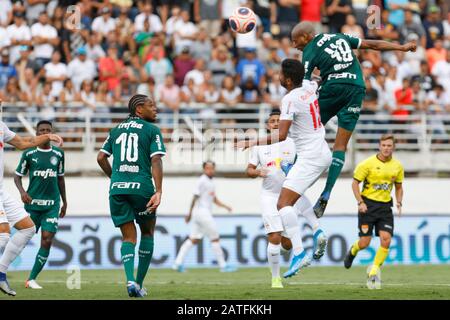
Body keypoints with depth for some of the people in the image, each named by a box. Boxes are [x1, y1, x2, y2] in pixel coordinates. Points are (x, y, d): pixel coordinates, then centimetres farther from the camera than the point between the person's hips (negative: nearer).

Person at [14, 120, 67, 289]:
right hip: (32, 203, -1)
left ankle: (32, 279, -5)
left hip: (52, 205, 1)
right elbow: (17, 176, 5)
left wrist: (64, 202, 18)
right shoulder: (29, 153, 1)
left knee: (47, 241, -10)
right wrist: (22, 191, -14)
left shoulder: (58, 154, 7)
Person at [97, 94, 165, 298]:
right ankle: (139, 283, 11)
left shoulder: (116, 130, 16)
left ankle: (130, 280, -16)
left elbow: (101, 157, 12)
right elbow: (156, 161, -9)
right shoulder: (151, 130, 2)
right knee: (147, 232, 16)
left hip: (117, 189, 3)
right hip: (142, 187, -3)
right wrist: (158, 192, -16)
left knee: (128, 237, 7)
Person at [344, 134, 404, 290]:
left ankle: (374, 273, -1)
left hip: (385, 206, 3)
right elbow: (355, 183, -3)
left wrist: (399, 203, 2)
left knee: (386, 240, -13)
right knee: (365, 242, -5)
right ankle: (353, 251, 33)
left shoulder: (397, 166, 5)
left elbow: (399, 187, 18)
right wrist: (360, 202, -13)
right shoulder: (368, 163, -8)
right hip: (368, 205, -3)